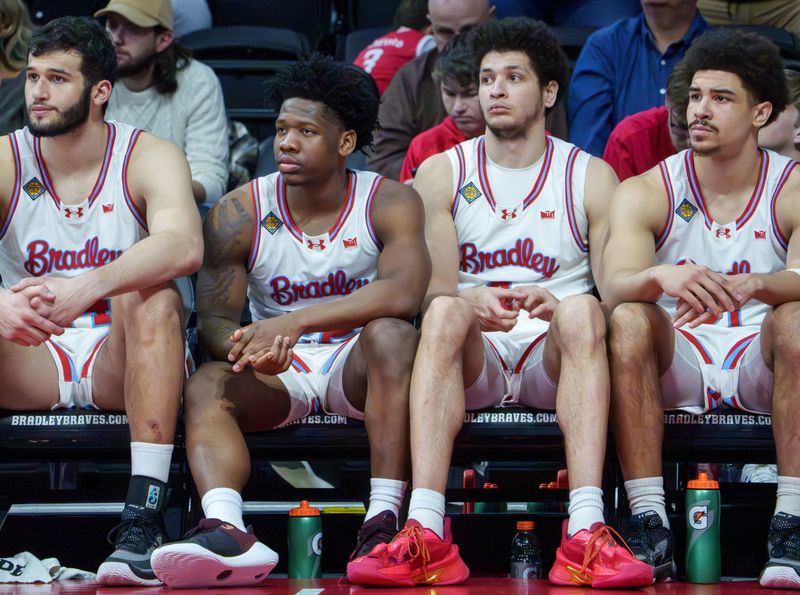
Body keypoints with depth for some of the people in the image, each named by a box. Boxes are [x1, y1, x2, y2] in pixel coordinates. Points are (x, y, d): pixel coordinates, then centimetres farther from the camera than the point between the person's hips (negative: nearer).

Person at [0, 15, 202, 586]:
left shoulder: (151, 158, -5)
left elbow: (184, 246, -28)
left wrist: (86, 288, -44)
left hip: (123, 361, -1)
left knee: (153, 295, -31)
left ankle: (144, 518, -39)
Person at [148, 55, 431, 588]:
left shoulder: (389, 202, -6)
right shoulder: (241, 213, 0)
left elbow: (404, 292, -25)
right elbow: (214, 318, -5)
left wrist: (294, 322, -33)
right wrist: (246, 347, -32)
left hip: (356, 364, -2)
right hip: (277, 372, 2)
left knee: (392, 334, -34)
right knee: (206, 386, -28)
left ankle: (384, 520, -40)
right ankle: (226, 533, -53)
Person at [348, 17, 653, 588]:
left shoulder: (591, 177, 11)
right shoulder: (442, 173, 12)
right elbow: (433, 287, -1)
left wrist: (559, 305, -23)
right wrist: (471, 303, -25)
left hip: (554, 358, 0)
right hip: (472, 358, 0)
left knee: (582, 312, -33)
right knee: (445, 313, -33)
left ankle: (586, 533, -48)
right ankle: (427, 535, -49)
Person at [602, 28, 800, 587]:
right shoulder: (646, 193, 1)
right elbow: (614, 286, -17)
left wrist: (753, 285, -42)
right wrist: (661, 277, -41)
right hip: (675, 367, 1)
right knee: (629, 321, -29)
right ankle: (651, 533, -32)